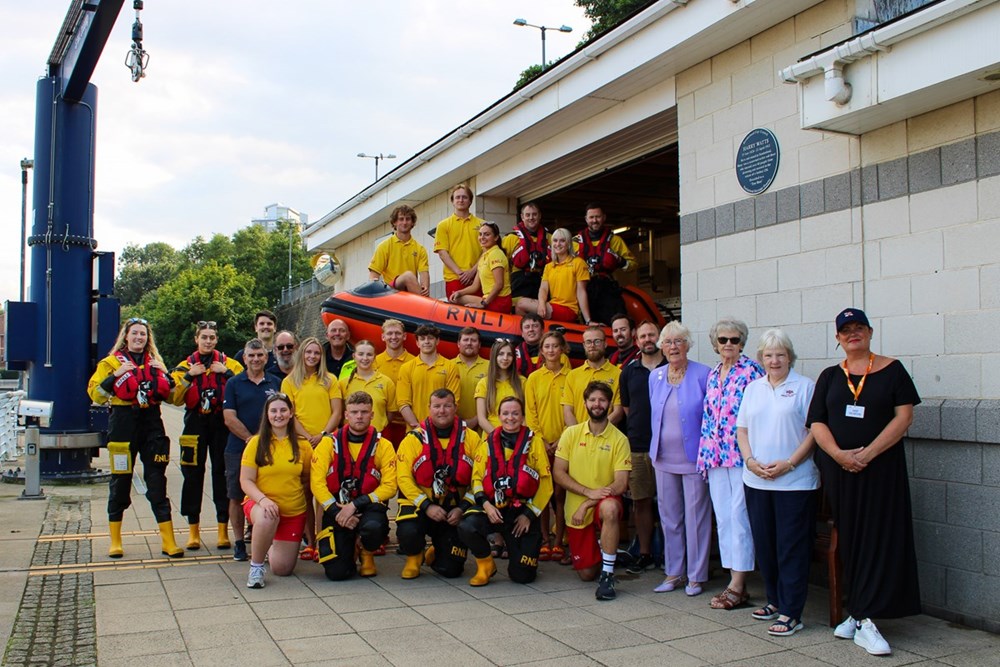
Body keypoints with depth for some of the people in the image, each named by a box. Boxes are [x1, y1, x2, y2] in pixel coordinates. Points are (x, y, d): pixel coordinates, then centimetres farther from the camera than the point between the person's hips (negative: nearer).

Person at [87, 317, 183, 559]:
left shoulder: (156, 362, 15)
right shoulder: (112, 362, 4)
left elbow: (171, 395, 17)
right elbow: (95, 394, -5)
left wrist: (165, 375, 1)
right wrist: (116, 375, -16)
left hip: (152, 424, 3)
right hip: (123, 425, -2)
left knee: (157, 481, 1)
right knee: (121, 481, 5)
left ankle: (168, 541, 1)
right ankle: (115, 541, 18)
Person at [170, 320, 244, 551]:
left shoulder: (230, 364, 7)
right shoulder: (185, 366, 9)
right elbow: (176, 399, 0)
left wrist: (227, 373, -12)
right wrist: (189, 376, -9)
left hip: (222, 424, -1)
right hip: (195, 424, 1)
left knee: (222, 475, 1)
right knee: (193, 475, 3)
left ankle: (223, 528, 8)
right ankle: (193, 530, 12)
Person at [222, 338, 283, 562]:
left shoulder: (276, 383, 9)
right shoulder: (234, 384, 4)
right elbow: (229, 419, -3)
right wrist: (251, 439, -11)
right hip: (238, 450, -1)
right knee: (237, 497, 4)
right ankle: (239, 542, 16)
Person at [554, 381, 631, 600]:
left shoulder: (619, 439, -6)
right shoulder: (571, 433, 0)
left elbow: (621, 484, -12)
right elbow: (558, 473, -4)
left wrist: (587, 504, -20)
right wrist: (589, 492, -17)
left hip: (605, 503, -2)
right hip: (576, 509, 2)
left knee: (609, 508, -39)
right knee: (586, 574, 2)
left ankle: (608, 574, -25)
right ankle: (596, 553, 39)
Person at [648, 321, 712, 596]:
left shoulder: (703, 375, -6)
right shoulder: (655, 376, 8)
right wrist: (655, 447, 15)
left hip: (693, 457, -5)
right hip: (664, 457, 5)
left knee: (696, 516, 1)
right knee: (669, 516, 11)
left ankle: (696, 576, 13)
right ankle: (673, 573, 22)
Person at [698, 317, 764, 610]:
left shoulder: (751, 370, -5)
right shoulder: (713, 374, 15)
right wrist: (704, 453, 13)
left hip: (742, 452, -7)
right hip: (716, 454, 7)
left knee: (739, 516, -5)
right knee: (723, 518, 9)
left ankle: (737, 586, 2)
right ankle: (737, 582, 17)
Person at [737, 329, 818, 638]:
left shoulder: (804, 387, -2)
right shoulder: (753, 388, 13)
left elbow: (814, 431, -7)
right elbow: (742, 429, 13)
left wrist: (789, 463, -15)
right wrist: (750, 460, -3)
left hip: (795, 481, -5)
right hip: (756, 481, 5)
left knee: (792, 547, -1)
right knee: (764, 543, 12)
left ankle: (791, 612, 5)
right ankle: (775, 600, 27)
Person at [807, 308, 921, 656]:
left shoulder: (892, 370, 2)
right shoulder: (830, 376, 10)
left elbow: (904, 416, -6)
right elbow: (817, 423, 4)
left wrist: (867, 453, -15)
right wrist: (839, 454, -14)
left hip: (881, 468, -2)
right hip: (838, 469, 3)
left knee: (878, 539, -5)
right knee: (849, 540, 6)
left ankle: (864, 619, -3)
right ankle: (858, 611, 15)